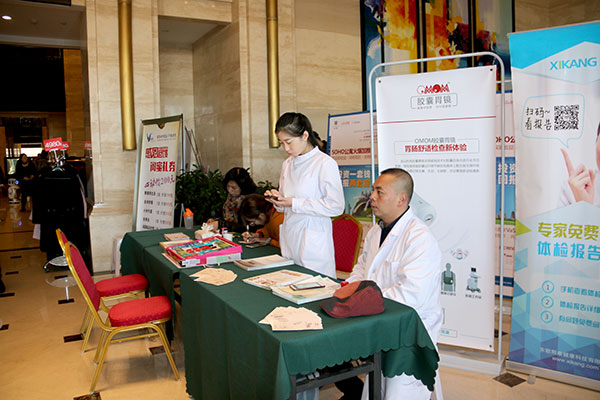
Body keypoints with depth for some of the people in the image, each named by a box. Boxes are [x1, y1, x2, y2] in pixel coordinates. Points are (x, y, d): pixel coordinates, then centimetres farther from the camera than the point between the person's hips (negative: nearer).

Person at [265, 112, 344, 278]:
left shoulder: (325, 163, -9)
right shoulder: (287, 164, 13)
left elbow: (336, 206, -15)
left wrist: (294, 203, -16)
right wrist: (278, 198, -2)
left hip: (313, 244, -6)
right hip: (289, 239, 6)